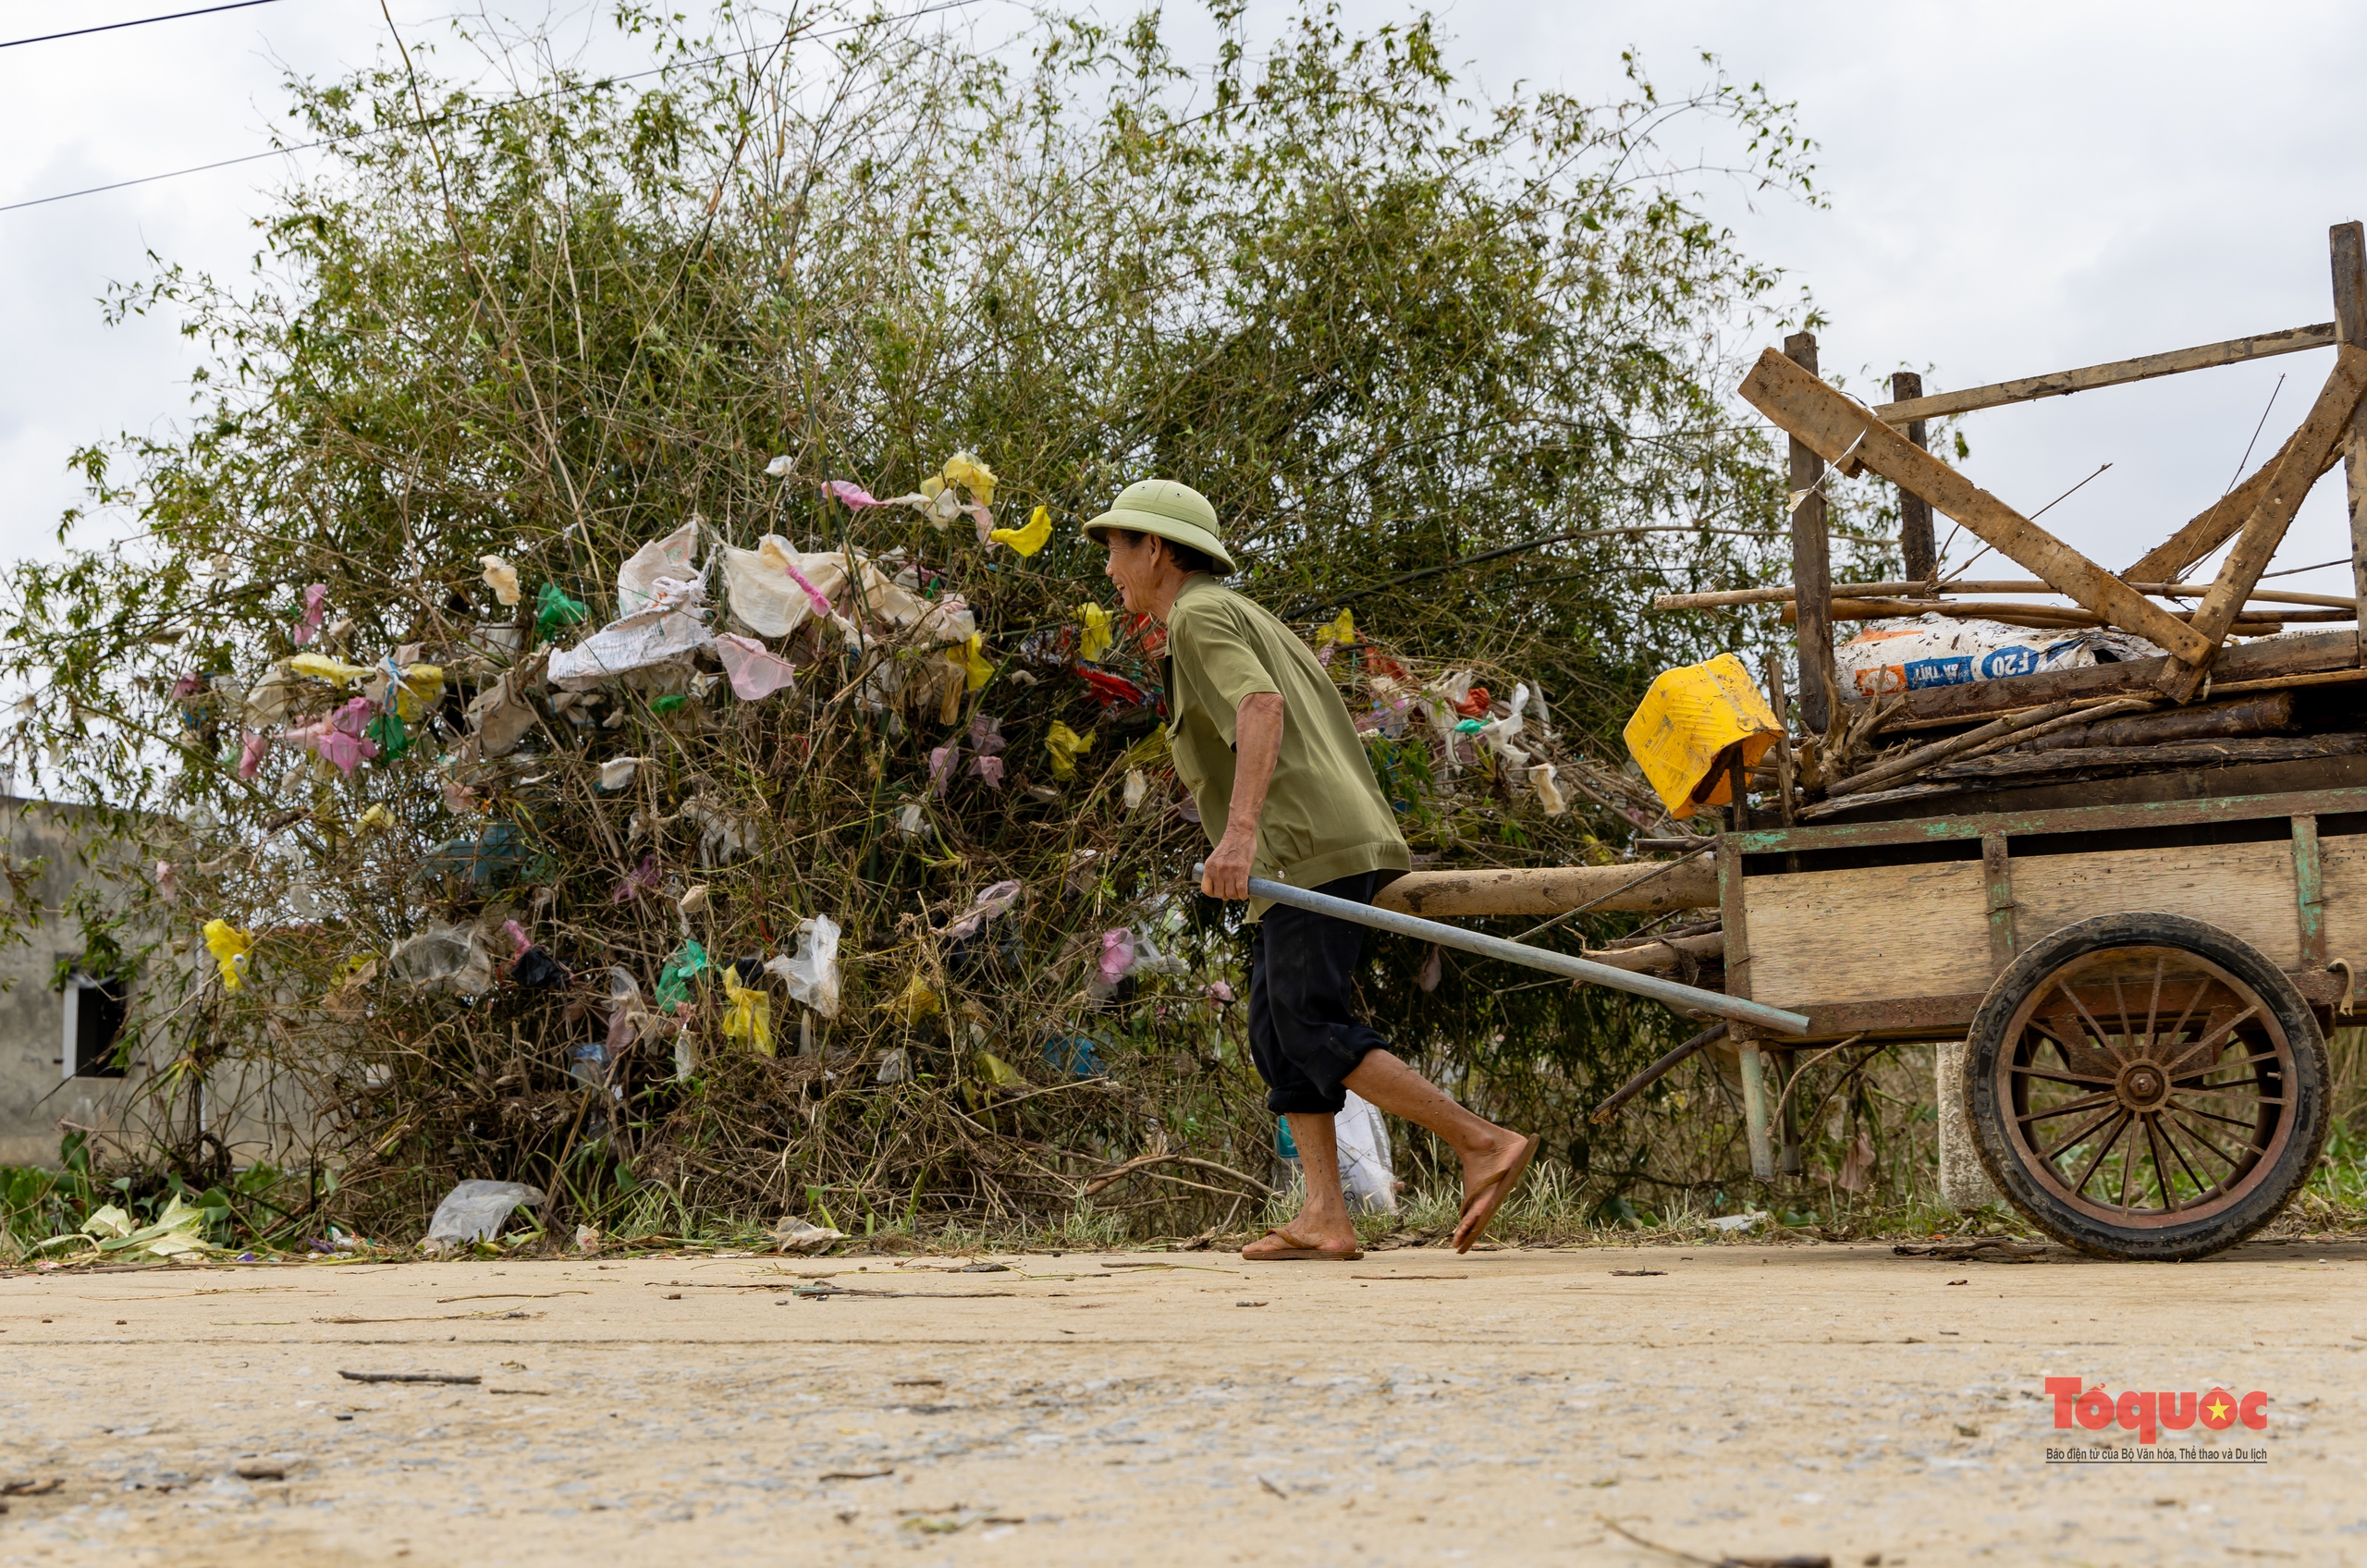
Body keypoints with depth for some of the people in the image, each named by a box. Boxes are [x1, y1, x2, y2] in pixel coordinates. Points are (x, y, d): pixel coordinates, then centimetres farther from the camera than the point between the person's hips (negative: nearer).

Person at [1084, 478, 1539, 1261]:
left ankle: (1485, 1143, -14)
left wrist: (1240, 829, -33)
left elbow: (1261, 707, -22)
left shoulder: (1198, 616, -3)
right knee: (1278, 1030, 6)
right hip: (1329, 843, 10)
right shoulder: (1246, 617, 28)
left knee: (1315, 1032, -12)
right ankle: (1325, 1217, -2)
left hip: (1309, 851, -10)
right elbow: (1329, 715, 31)